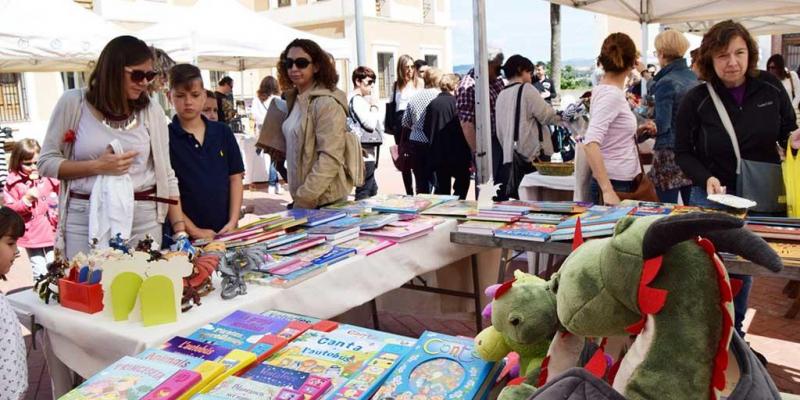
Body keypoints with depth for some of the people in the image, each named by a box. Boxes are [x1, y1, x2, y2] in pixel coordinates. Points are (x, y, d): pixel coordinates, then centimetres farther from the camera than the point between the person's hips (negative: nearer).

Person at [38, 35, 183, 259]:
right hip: (85, 219, -1)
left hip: (143, 220, 1)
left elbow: (166, 175, 4)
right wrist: (97, 166, -13)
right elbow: (46, 162, 2)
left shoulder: (151, 111, 3)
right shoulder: (74, 102, 0)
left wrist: (179, 230, -2)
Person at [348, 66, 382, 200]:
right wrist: (374, 106, -8)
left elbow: (380, 127, 18)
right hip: (365, 154, -10)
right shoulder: (357, 99, -12)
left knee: (373, 191, 17)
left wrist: (372, 106, 6)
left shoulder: (361, 99, 17)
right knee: (364, 194, -7)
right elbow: (370, 124, -22)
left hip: (369, 153, 10)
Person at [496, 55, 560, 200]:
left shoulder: (501, 95, 13)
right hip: (533, 153, -7)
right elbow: (547, 116, -10)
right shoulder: (526, 89, -7)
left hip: (509, 155, 7)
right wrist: (563, 116, 9)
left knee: (516, 197, 8)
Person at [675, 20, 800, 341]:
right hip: (713, 198, -2)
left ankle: (734, 332, 36)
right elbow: (683, 152, -5)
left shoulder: (771, 88, -5)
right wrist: (707, 178, -22)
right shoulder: (696, 100, -11)